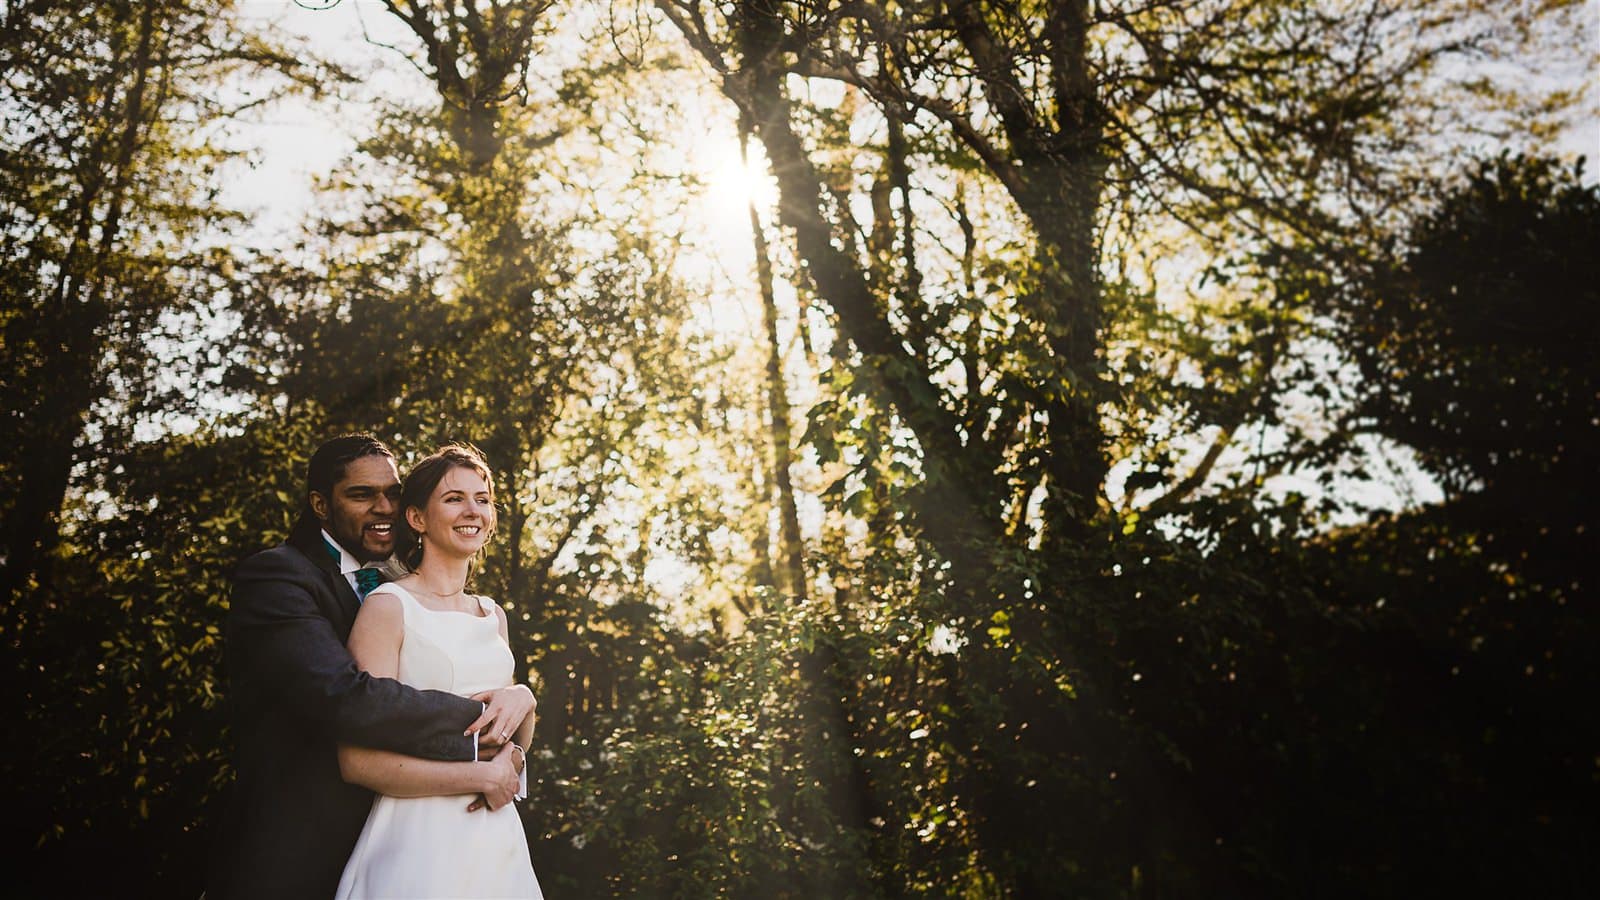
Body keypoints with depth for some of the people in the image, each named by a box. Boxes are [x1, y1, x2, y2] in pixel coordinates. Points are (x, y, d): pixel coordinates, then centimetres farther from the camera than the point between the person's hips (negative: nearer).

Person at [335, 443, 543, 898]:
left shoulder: (493, 615, 11)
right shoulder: (388, 606, -9)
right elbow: (359, 759, -16)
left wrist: (513, 754, -3)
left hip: (498, 839, 6)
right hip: (419, 841, -6)